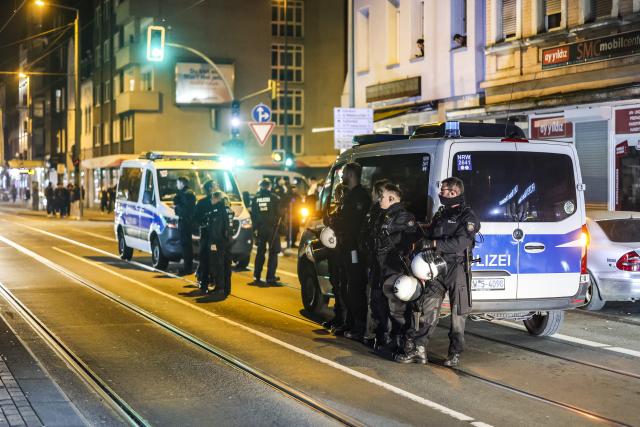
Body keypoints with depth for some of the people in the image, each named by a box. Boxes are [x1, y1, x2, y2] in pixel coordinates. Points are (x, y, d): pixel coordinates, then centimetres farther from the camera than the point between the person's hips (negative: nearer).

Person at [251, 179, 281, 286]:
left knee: (260, 252, 13)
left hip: (260, 229, 3)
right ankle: (270, 277, -3)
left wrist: (255, 227, 14)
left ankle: (256, 277, 12)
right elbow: (280, 212, -4)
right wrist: (278, 223, 13)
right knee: (273, 253, 2)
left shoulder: (255, 198, 4)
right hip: (272, 228, -3)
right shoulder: (274, 197, -7)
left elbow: (253, 214, 6)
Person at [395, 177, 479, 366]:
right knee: (427, 308, -1)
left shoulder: (467, 217, -3)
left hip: (457, 270, -6)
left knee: (458, 312, 1)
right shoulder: (440, 215, 19)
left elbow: (461, 242, -17)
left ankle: (454, 353, 8)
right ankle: (417, 349, -2)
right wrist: (420, 244, -3)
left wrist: (433, 244, -19)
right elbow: (427, 237, 20)